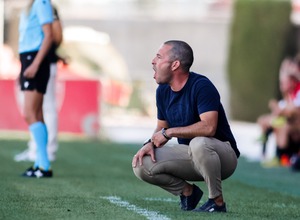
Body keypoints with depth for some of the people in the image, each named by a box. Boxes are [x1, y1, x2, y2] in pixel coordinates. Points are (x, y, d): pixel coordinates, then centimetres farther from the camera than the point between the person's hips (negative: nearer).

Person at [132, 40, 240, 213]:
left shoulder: (201, 86, -21)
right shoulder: (163, 91, 3)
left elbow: (208, 127, -33)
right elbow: (162, 128, 14)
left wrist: (169, 132, -24)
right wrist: (150, 143, -10)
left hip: (224, 155, -7)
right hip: (190, 157, 7)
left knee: (198, 143, -41)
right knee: (141, 164, -13)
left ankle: (217, 202, -22)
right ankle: (187, 191, 7)